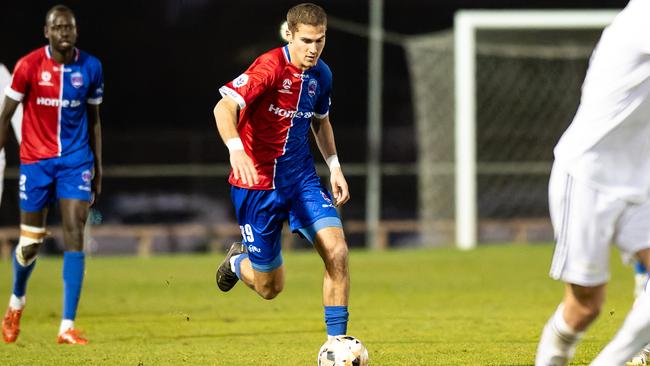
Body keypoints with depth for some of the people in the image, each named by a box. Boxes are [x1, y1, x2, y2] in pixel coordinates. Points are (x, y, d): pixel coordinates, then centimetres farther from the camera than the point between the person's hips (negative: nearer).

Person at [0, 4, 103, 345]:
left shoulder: (91, 68, 0)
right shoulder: (29, 66, -8)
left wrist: (98, 167, 11)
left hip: (76, 160, 1)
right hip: (35, 160, -1)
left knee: (75, 234, -11)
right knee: (30, 241, 5)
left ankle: (67, 326, -12)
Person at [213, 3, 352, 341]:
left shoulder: (321, 75, 2)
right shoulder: (270, 68, -20)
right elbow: (224, 107, -32)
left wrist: (334, 167, 11)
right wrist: (236, 148, -50)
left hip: (301, 177, 5)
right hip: (258, 182, -5)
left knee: (336, 251, -18)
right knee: (270, 287, 4)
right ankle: (237, 262, 40)